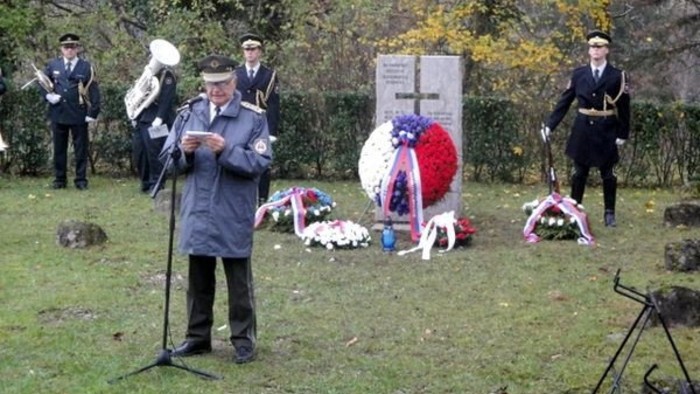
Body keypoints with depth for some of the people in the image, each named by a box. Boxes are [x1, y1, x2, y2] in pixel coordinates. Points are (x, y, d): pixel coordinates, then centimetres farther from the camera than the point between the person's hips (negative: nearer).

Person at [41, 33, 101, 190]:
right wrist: (48, 95, -2)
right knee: (59, 148, 8)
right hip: (58, 113, 2)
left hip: (79, 115, -2)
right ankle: (59, 179, 16)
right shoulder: (52, 65, 6)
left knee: (81, 148, 3)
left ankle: (81, 180, 9)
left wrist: (93, 112, -9)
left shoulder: (86, 67, -1)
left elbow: (94, 91, -2)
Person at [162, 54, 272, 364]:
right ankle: (197, 337, 25)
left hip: (234, 216, -4)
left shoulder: (253, 118, -4)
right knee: (199, 279, 14)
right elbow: (168, 160, 6)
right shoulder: (188, 114, 7)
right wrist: (184, 151, -15)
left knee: (239, 281, 5)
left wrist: (226, 151, -24)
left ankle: (244, 340, 16)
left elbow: (260, 163, -13)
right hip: (197, 212, 4)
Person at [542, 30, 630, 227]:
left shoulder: (618, 76, -3)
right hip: (583, 129, 2)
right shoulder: (579, 74, 3)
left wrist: (623, 134, -7)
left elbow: (624, 107, -2)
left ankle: (609, 214, 12)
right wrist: (550, 125, -3)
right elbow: (564, 101, 3)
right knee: (579, 172, 7)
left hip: (607, 131, -2)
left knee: (608, 173, 5)